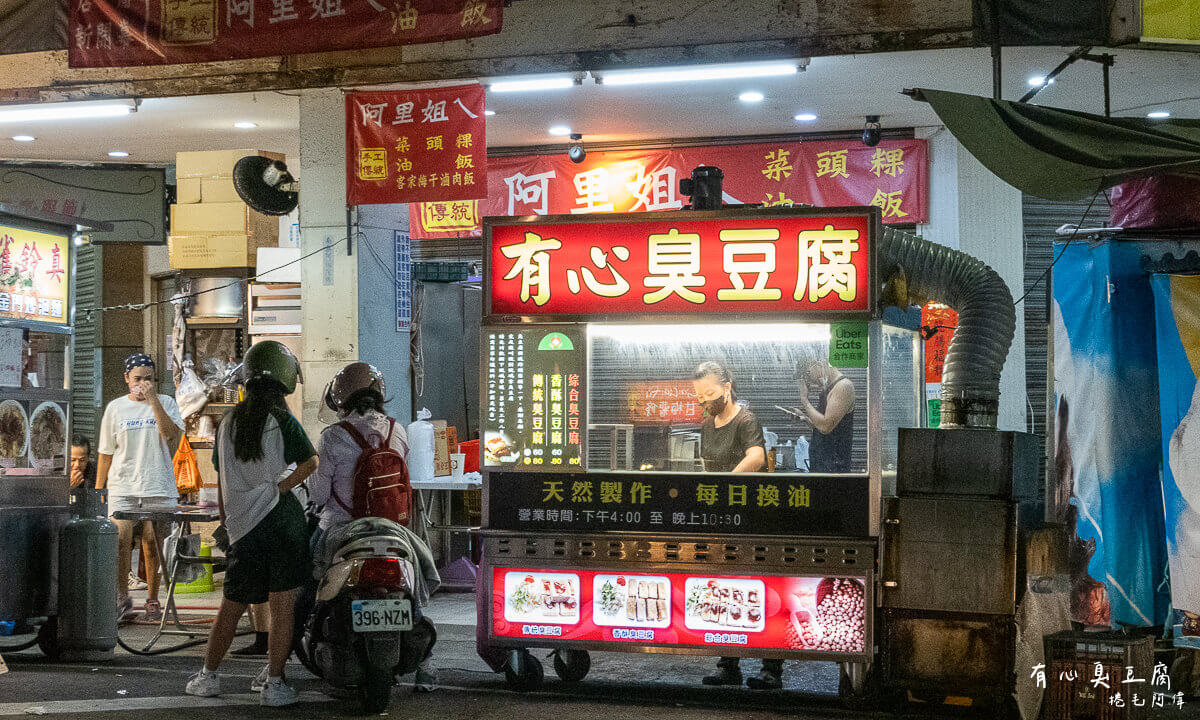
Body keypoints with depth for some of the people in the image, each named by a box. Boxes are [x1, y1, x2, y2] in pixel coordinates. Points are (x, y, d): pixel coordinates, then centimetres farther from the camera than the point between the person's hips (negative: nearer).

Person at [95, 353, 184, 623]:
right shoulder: (115, 408, 10)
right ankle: (122, 596, 2)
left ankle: (153, 600, 13)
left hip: (159, 489, -1)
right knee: (120, 539, -12)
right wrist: (98, 489, 9)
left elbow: (172, 435, -12)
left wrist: (153, 400, -15)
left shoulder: (166, 403, 6)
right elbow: (106, 453, 14)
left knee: (153, 546, 1)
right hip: (122, 489, 1)